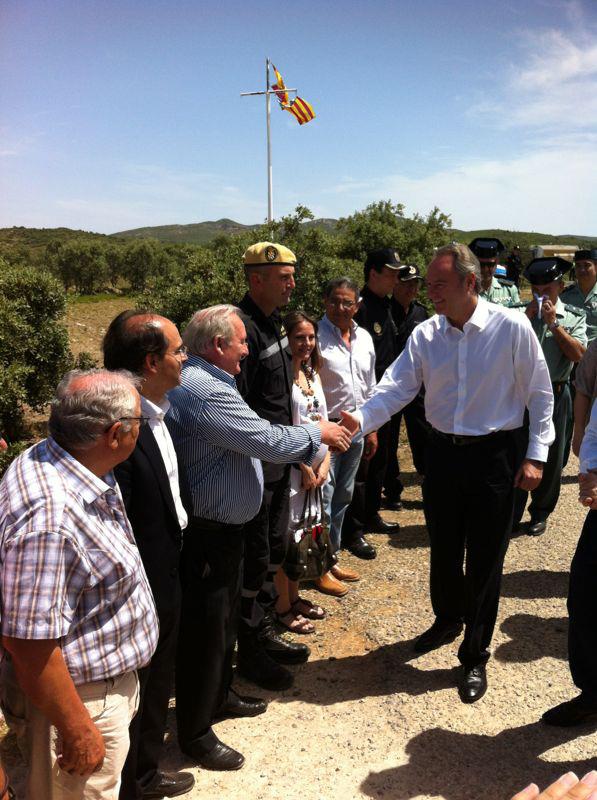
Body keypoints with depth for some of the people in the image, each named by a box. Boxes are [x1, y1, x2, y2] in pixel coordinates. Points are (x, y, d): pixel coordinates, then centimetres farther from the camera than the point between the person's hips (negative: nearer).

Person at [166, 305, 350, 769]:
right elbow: (269, 441, -24)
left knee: (225, 621, 25)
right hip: (206, 535, -11)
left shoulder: (206, 383, 10)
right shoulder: (204, 391, -26)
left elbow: (256, 440, 14)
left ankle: (219, 697, 45)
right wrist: (318, 432, -7)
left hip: (223, 529, 11)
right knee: (205, 632, 5)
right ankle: (195, 734, 24)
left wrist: (315, 444, 11)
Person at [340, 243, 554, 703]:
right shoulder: (425, 335, -2)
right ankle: (447, 621, 47)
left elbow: (540, 395, -5)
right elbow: (396, 389, -9)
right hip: (444, 453, 4)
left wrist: (535, 455, -8)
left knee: (484, 561, 7)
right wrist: (360, 420, -27)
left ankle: (475, 657, 27)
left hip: (494, 457, -3)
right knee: (443, 553, 18)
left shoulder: (512, 327, -12)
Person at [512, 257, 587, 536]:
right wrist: (527, 317, -14)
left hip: (555, 393, 0)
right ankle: (511, 514, 18)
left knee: (551, 456, 10)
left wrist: (553, 324, -14)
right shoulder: (520, 312, 1)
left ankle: (540, 514, 27)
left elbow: (579, 355, -11)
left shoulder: (574, 317, 1)